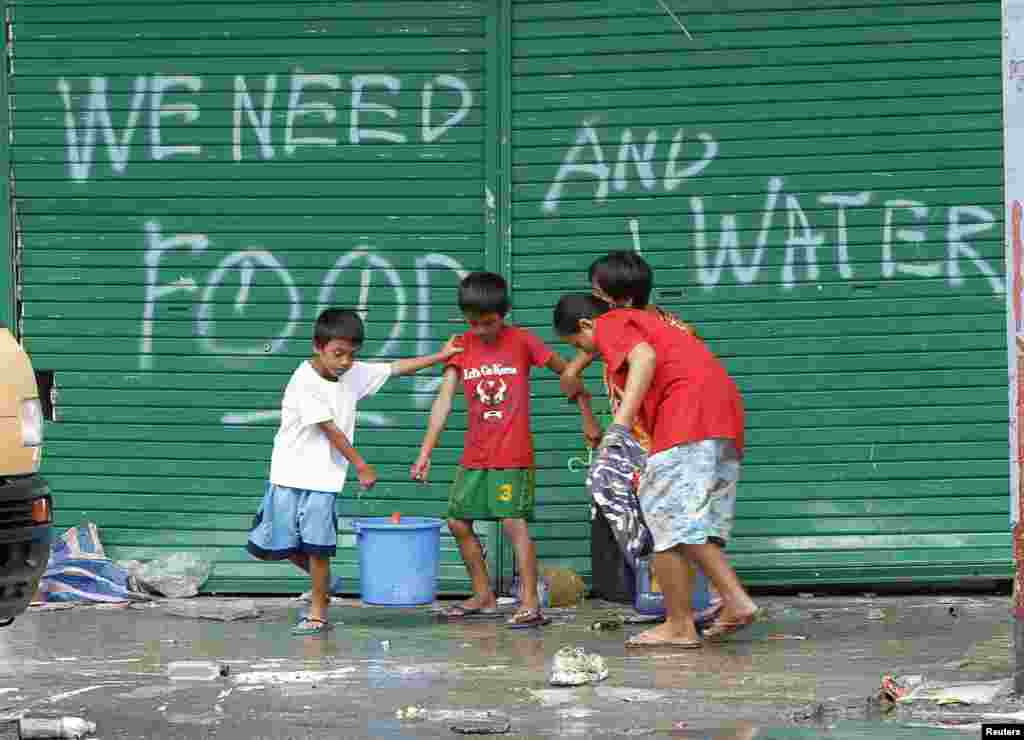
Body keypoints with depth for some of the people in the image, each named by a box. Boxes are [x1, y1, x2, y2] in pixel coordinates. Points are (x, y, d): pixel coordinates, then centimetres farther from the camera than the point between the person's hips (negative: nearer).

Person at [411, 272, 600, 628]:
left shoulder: (522, 341, -7)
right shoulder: (462, 347, 3)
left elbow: (568, 373, 1)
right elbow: (444, 400, -2)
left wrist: (588, 417, -2)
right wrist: (425, 453, -8)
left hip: (513, 455, -5)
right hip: (475, 456, 5)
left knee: (514, 522, -14)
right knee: (458, 523, 8)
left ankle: (530, 603, -12)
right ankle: (484, 597, 22)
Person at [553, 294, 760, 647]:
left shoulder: (610, 324, 5)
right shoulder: (644, 323, 33)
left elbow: (645, 356, -15)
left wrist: (619, 424, -24)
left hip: (688, 419, -9)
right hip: (726, 417, 9)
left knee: (666, 522, -4)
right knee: (693, 525, 14)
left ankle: (679, 626, -1)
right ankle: (736, 600, 1)